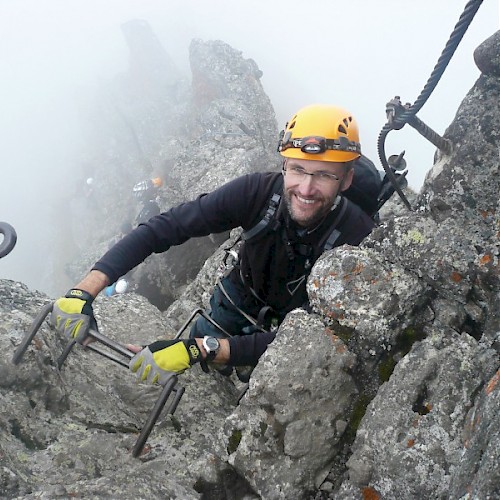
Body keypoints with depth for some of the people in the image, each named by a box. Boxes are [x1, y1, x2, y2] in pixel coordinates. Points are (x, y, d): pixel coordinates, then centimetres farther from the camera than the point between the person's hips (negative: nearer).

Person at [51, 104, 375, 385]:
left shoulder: (358, 240, -34)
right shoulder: (258, 192, -28)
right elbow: (164, 228, -28)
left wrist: (198, 350, -48)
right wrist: (84, 291, -39)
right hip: (232, 313, 2)